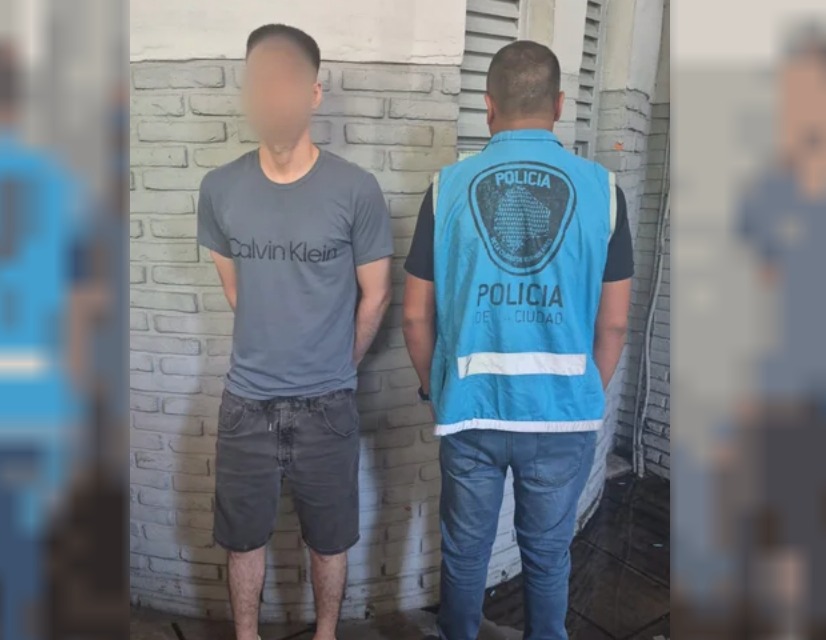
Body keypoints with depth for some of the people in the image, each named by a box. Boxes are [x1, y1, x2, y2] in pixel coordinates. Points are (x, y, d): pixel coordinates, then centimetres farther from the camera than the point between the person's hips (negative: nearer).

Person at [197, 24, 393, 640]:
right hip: (247, 401, 2)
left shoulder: (356, 189, -12)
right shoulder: (219, 188, -3)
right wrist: (272, 351, 10)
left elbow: (375, 297, -3)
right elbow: (236, 289, 9)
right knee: (243, 536, 18)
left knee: (329, 537, 17)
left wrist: (337, 368, 7)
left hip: (327, 404, -2)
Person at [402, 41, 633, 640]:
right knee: (548, 553, 20)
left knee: (465, 550, 20)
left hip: (471, 409, 0)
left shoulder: (449, 186, -6)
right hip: (564, 413, 0)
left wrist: (435, 387, 14)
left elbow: (416, 315, -3)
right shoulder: (601, 187, -6)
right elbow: (614, 323, -2)